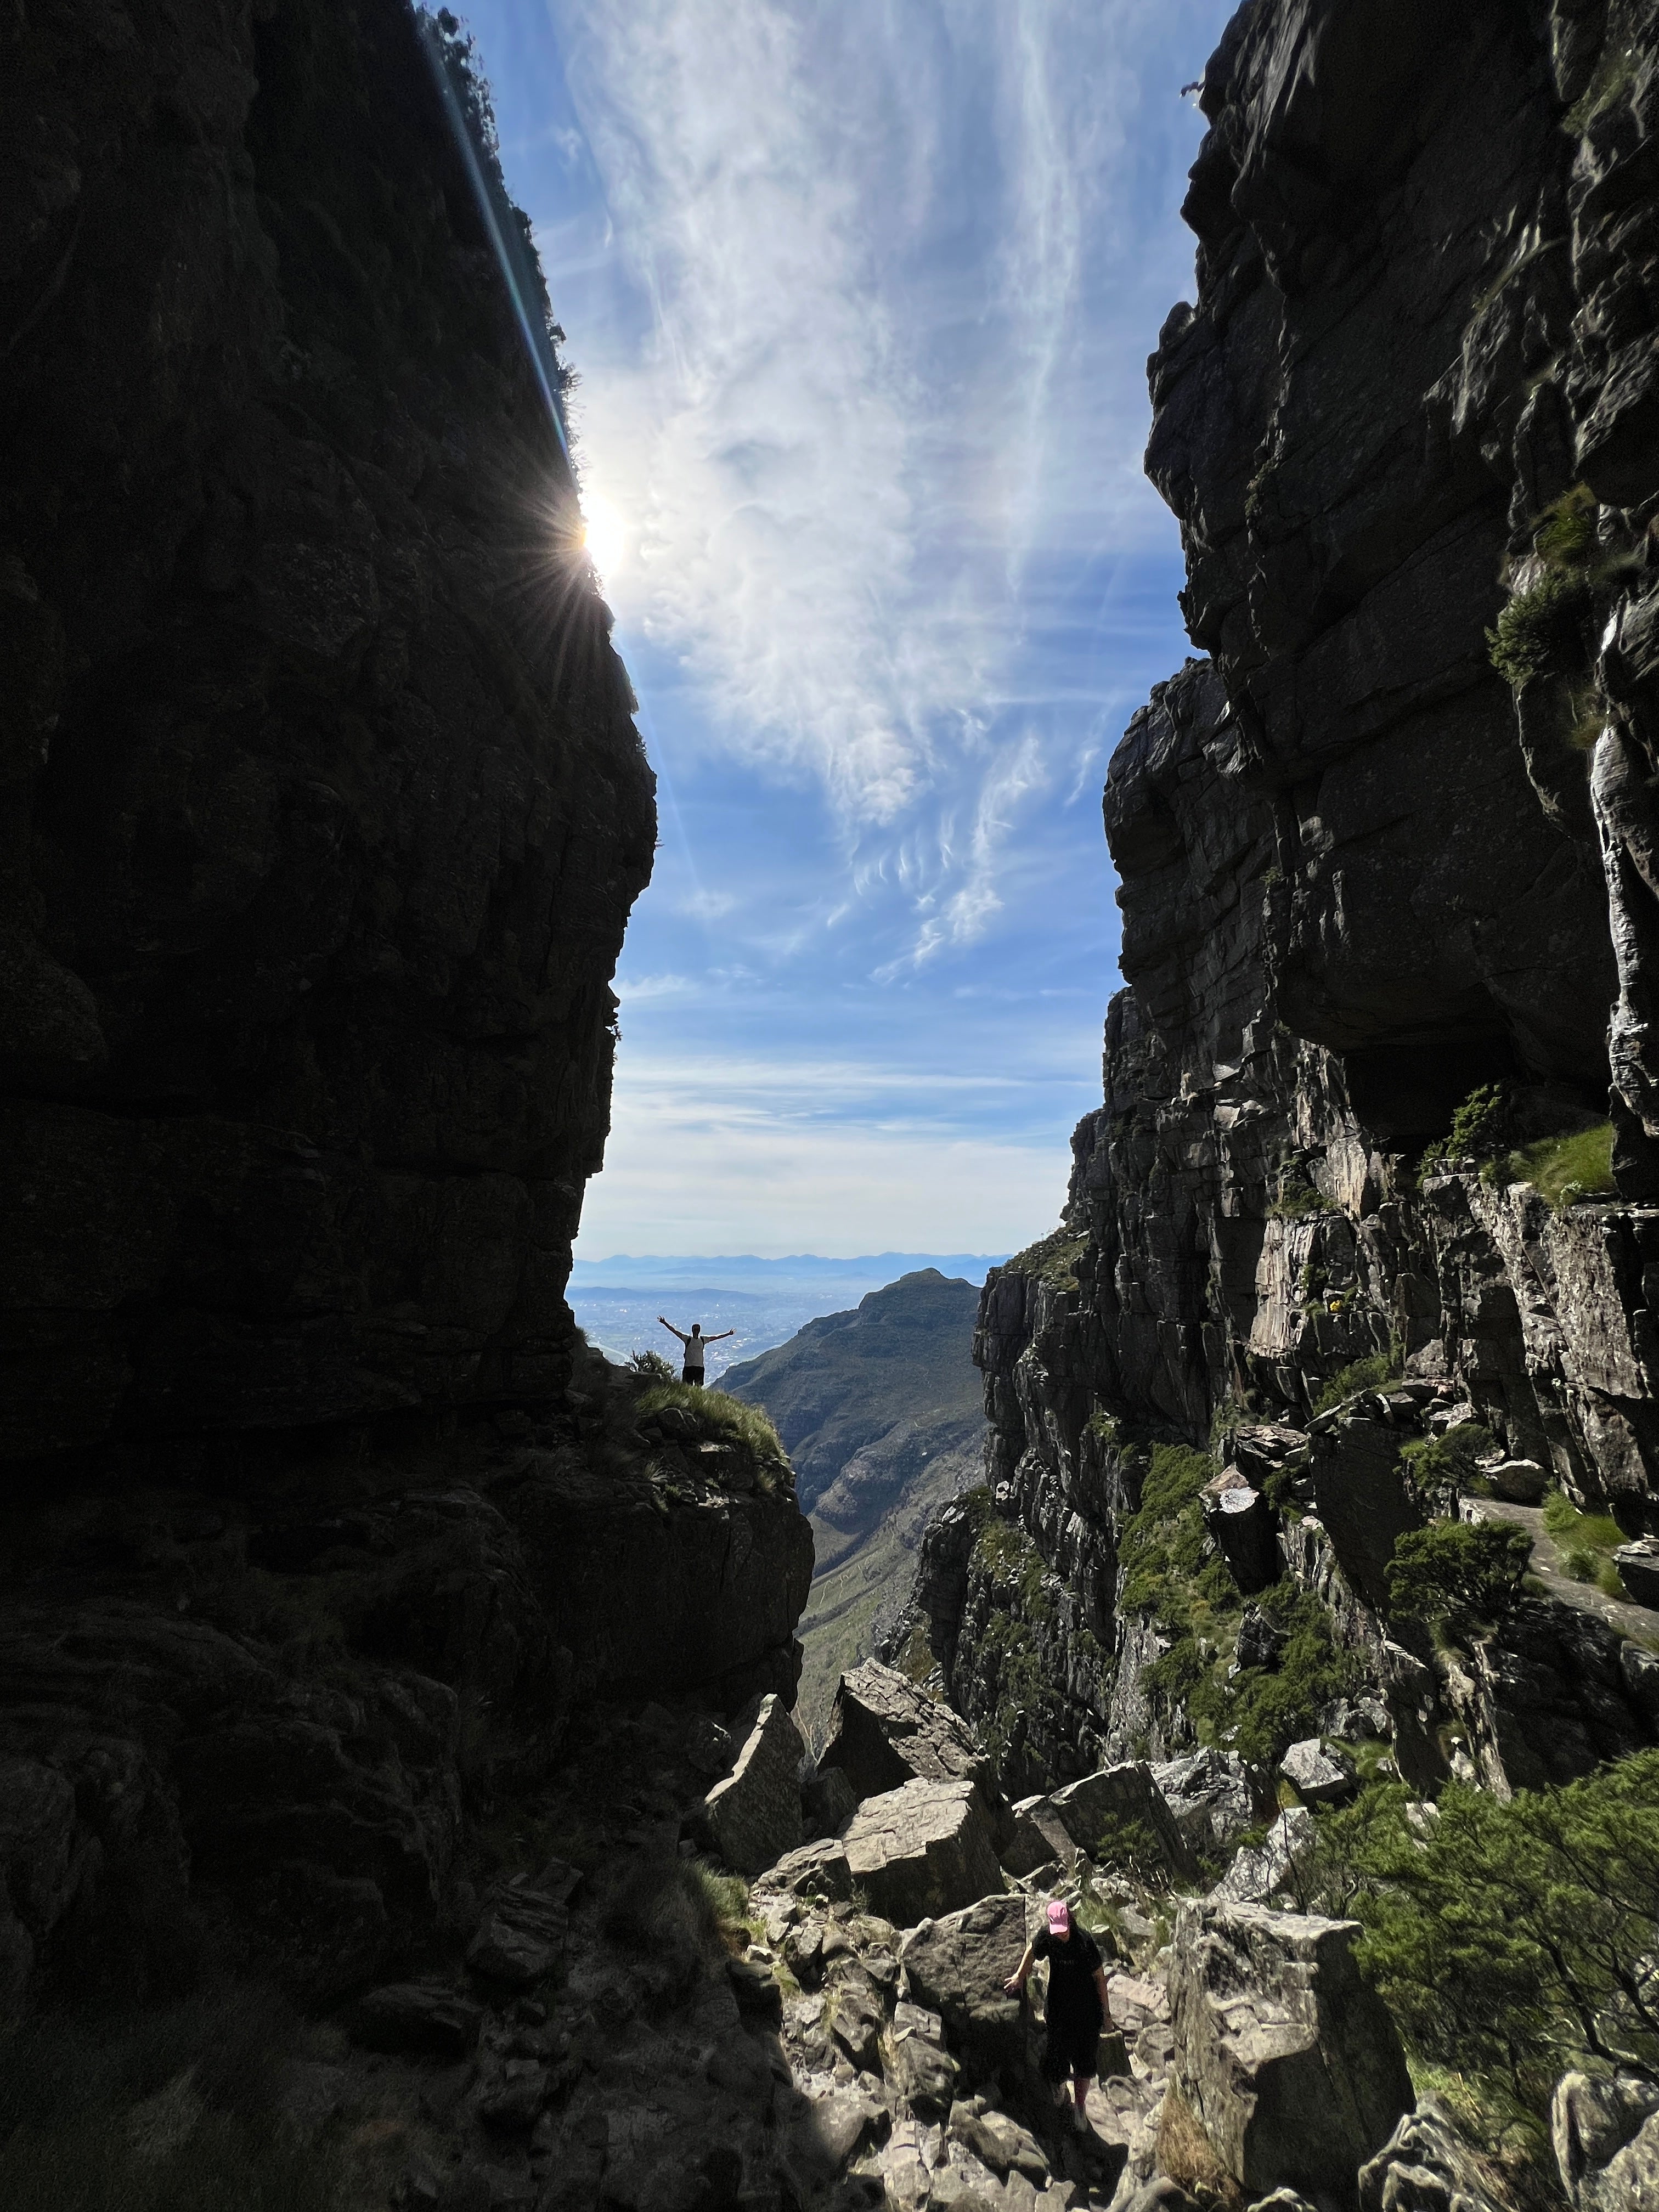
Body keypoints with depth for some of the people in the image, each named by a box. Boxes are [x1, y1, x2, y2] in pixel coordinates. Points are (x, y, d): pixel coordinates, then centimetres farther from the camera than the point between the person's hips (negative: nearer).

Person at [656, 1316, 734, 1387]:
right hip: (688, 1366, -3)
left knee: (698, 1387, 4)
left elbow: (716, 1337, 14)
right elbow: (675, 1331, -5)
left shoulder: (703, 1340, 8)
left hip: (700, 1367, 3)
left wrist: (728, 1334, 15)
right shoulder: (688, 1339, -1)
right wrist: (665, 1323, -11)